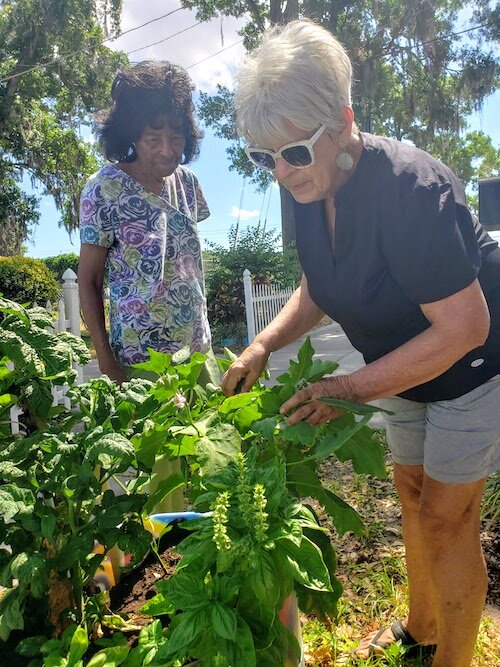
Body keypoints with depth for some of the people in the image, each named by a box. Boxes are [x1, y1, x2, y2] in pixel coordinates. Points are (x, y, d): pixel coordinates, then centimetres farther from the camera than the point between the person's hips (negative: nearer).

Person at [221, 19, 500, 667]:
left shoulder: (409, 186, -33)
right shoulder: (311, 189, -10)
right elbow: (319, 289, 4)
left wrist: (350, 389, -31)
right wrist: (263, 345, -12)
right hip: (406, 366, 7)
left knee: (445, 516, 2)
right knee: (411, 490, 18)